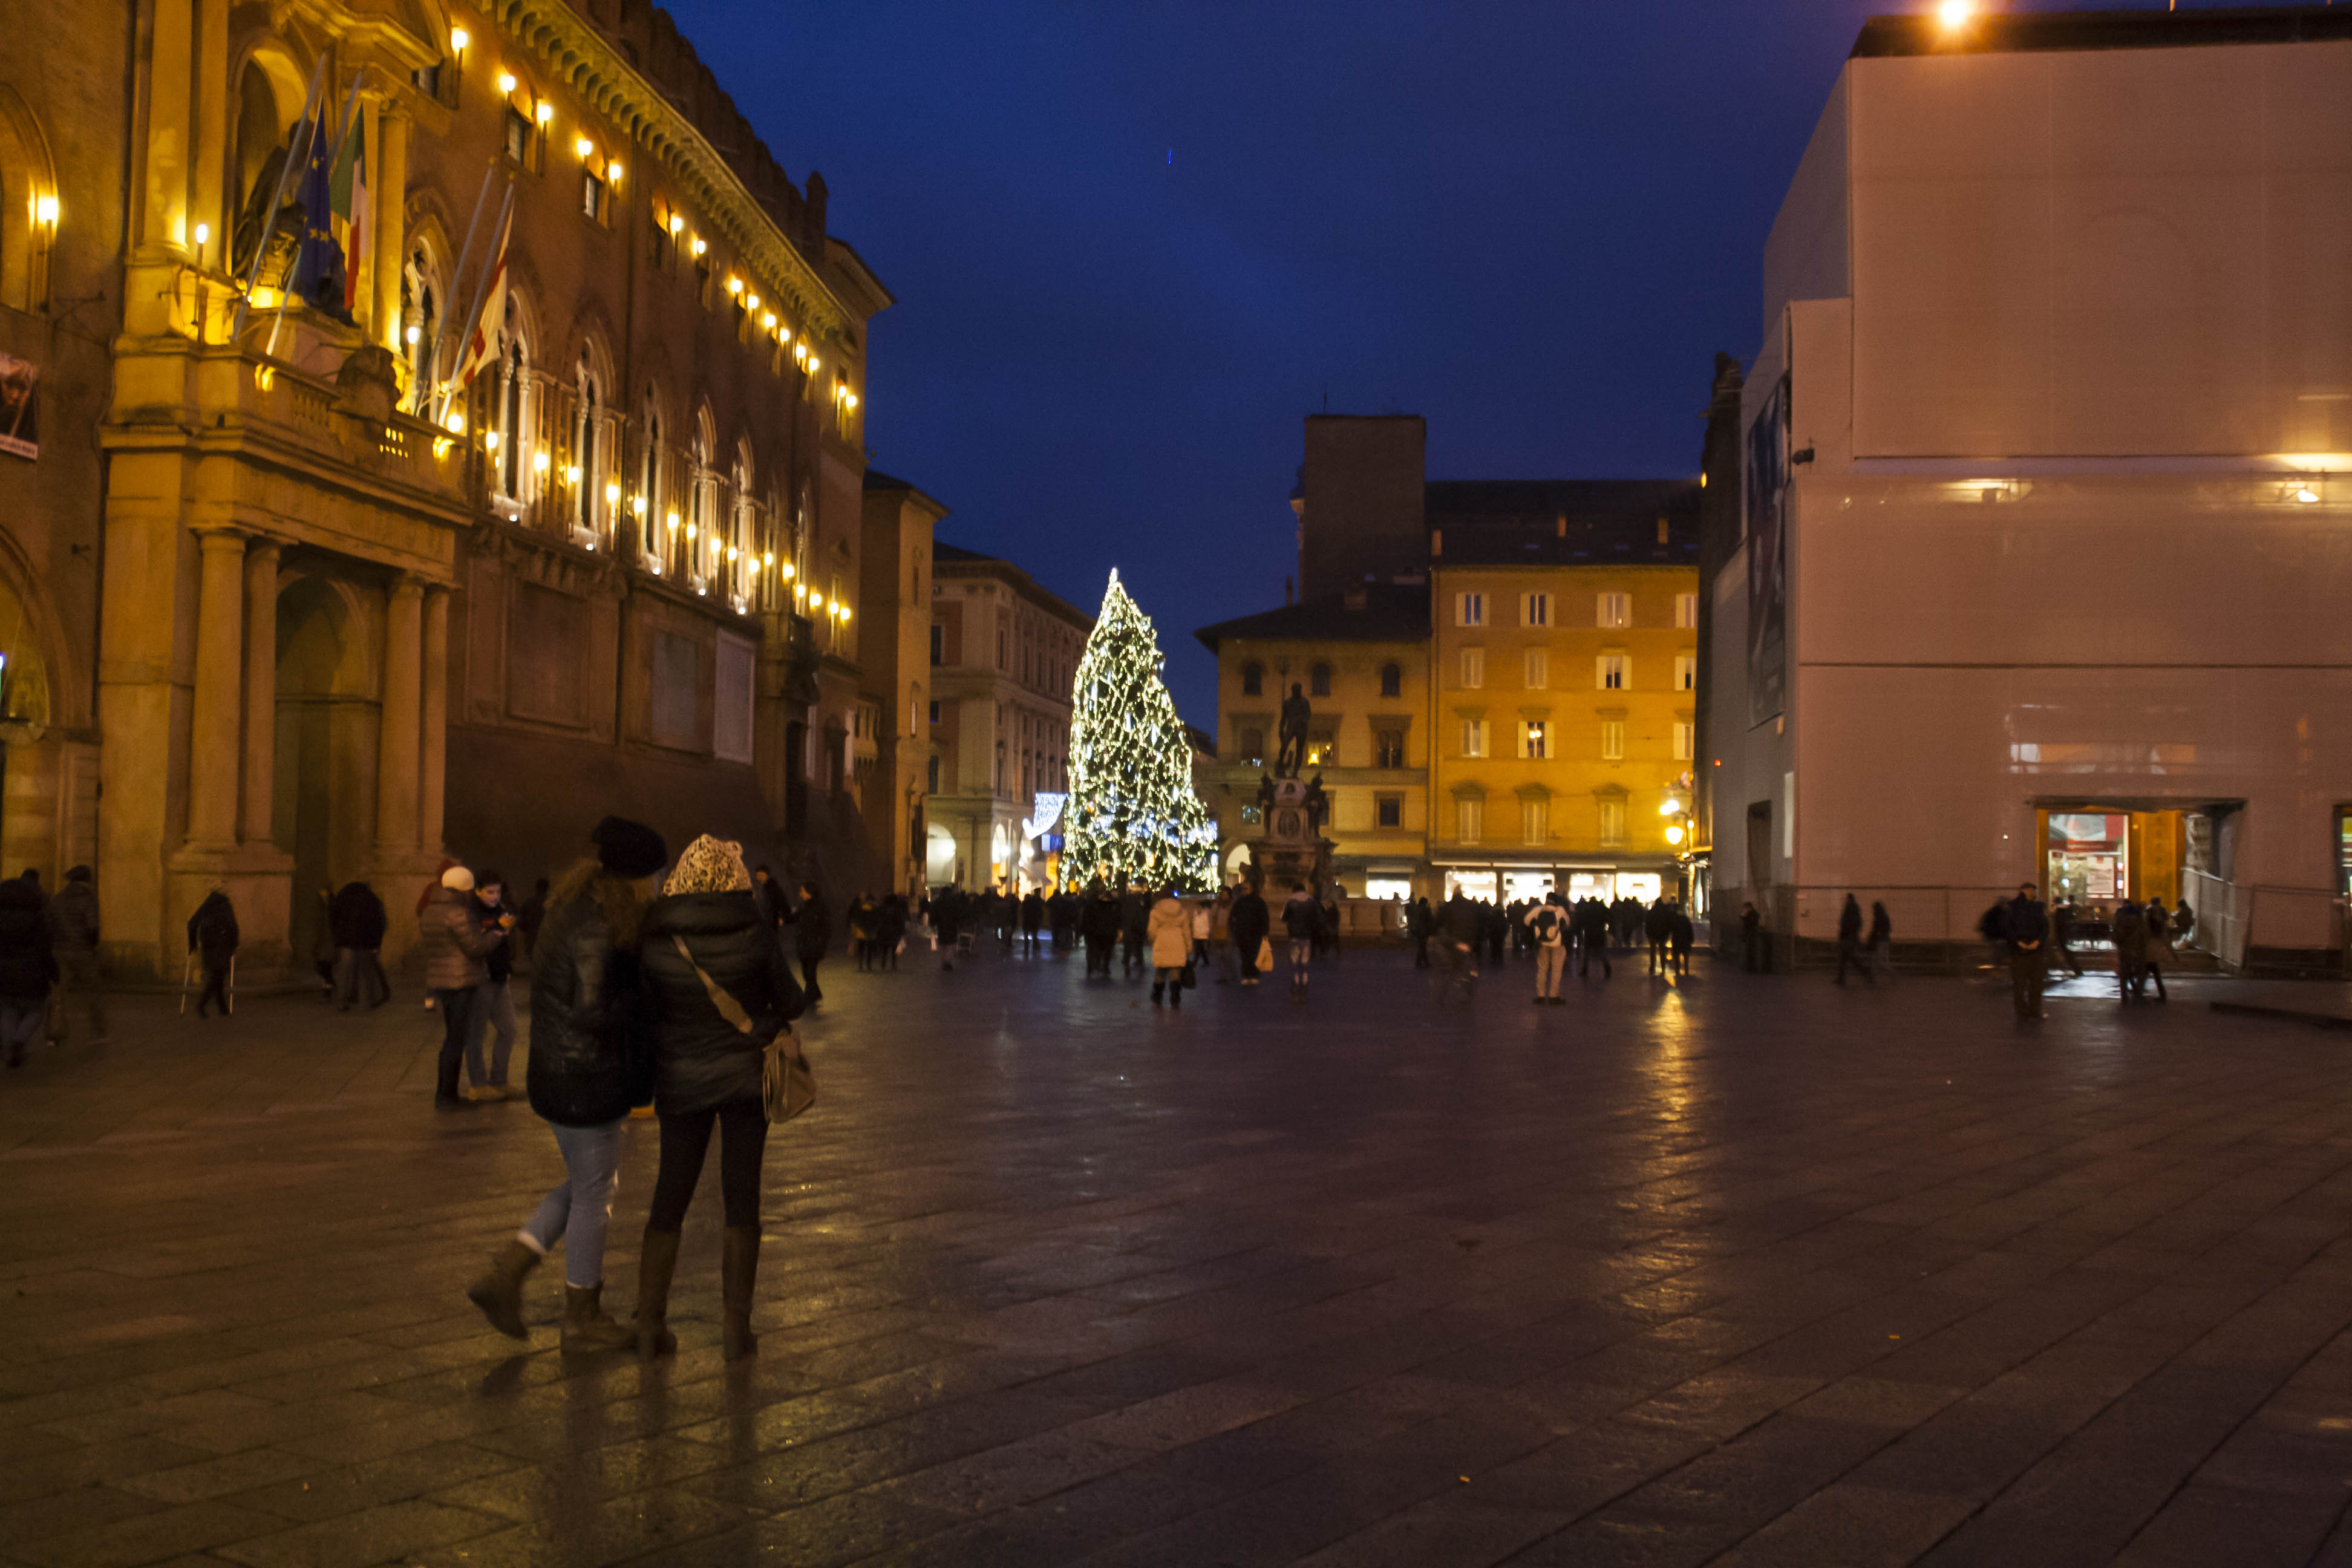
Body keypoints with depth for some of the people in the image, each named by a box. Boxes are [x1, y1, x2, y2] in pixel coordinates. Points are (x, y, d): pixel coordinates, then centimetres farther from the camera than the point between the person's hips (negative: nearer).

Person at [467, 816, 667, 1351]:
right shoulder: (598, 928, -22)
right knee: (594, 1193, 5)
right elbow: (594, 1011, -28)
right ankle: (582, 1318, 19)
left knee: (583, 1186, 22)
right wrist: (647, 993, -14)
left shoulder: (566, 912, 9)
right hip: (590, 1080, -9)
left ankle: (504, 1273, 16)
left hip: (555, 1071, 9)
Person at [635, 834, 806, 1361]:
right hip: (746, 1078, -1)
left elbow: (647, 1013, -2)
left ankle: (650, 1325, 13)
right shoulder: (756, 935, -14)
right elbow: (790, 1004, -4)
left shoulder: (656, 942, -10)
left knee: (670, 1199, 12)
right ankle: (736, 1327, 6)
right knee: (741, 1198, 6)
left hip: (681, 1081, 1)